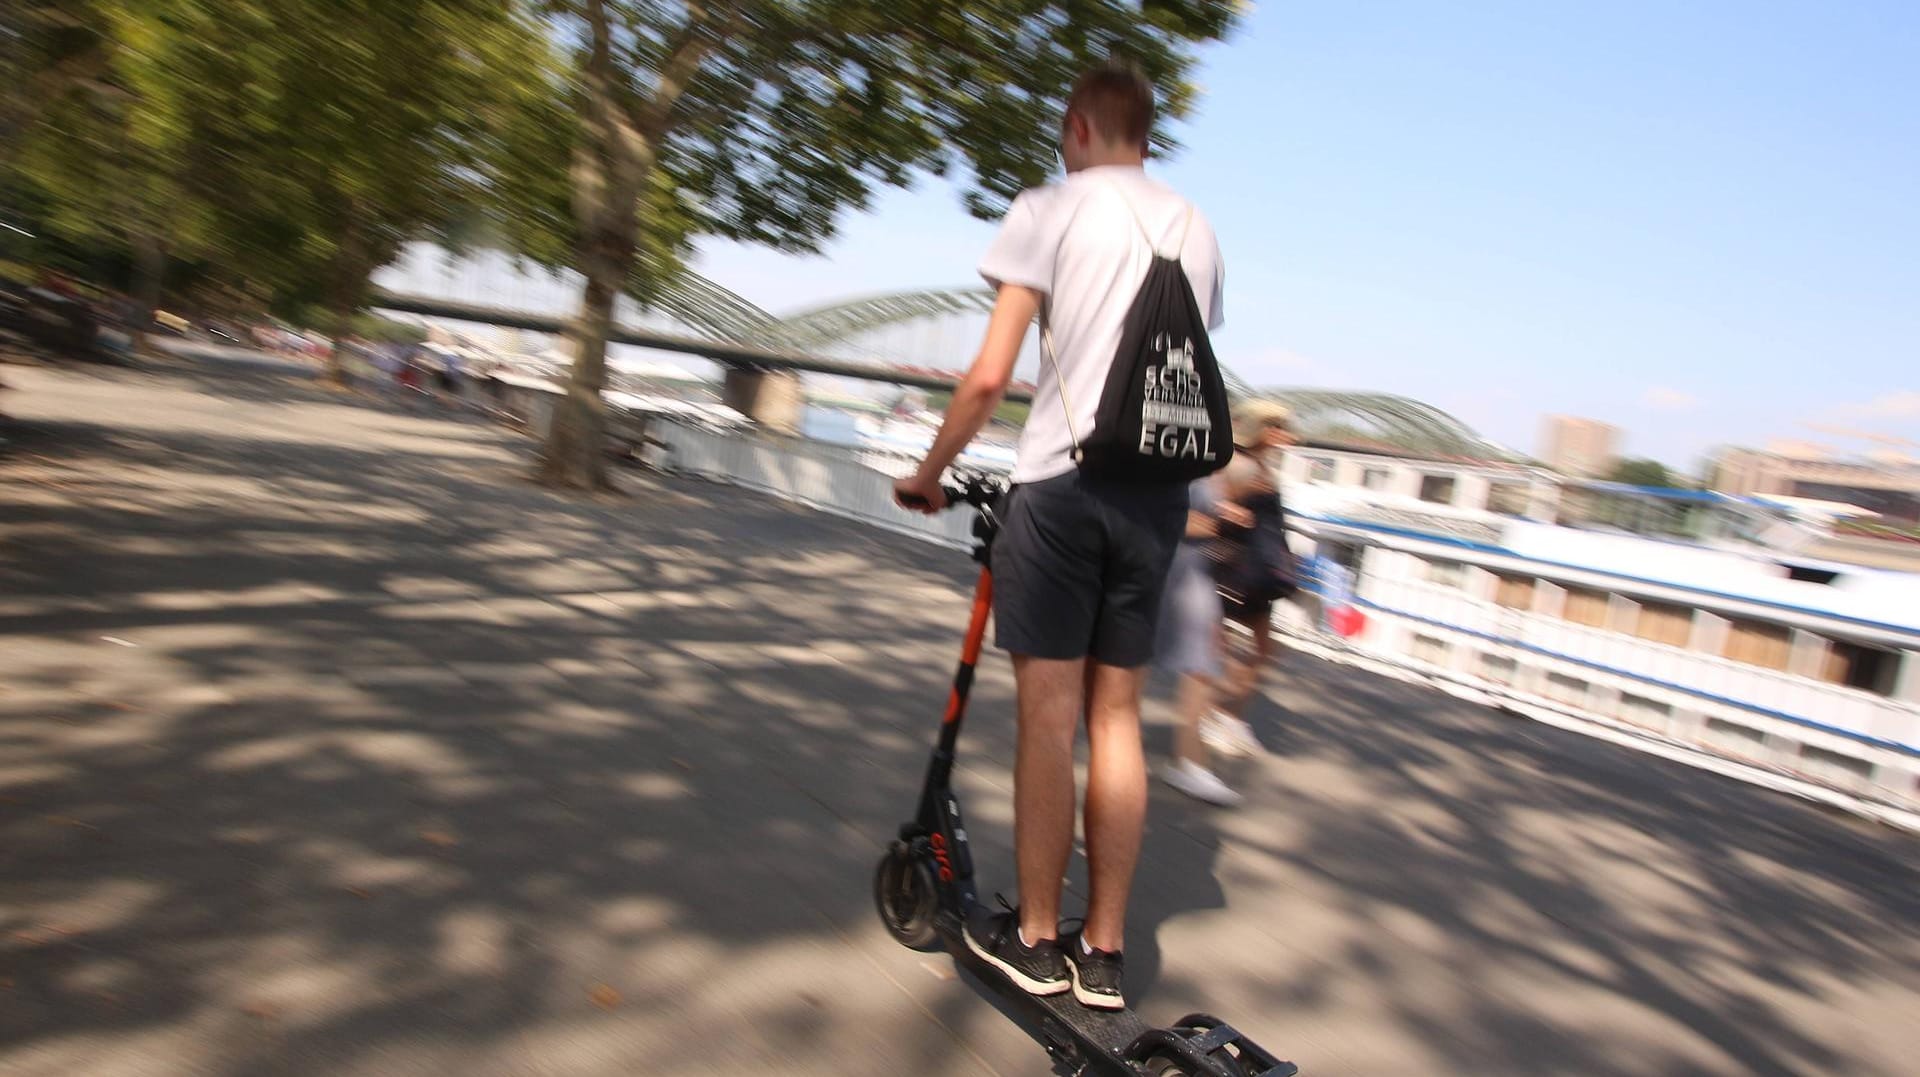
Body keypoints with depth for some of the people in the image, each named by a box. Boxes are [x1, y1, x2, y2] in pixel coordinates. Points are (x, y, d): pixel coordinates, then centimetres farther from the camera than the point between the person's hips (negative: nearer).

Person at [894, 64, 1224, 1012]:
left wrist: (929, 472, 4)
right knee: (1116, 717, 10)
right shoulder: (1196, 228, 16)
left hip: (1062, 480, -5)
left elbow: (990, 374, -8)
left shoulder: (1051, 207, -1)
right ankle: (1103, 951, 18)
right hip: (1159, 493, 5)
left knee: (1048, 717, 3)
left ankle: (1035, 938, 15)